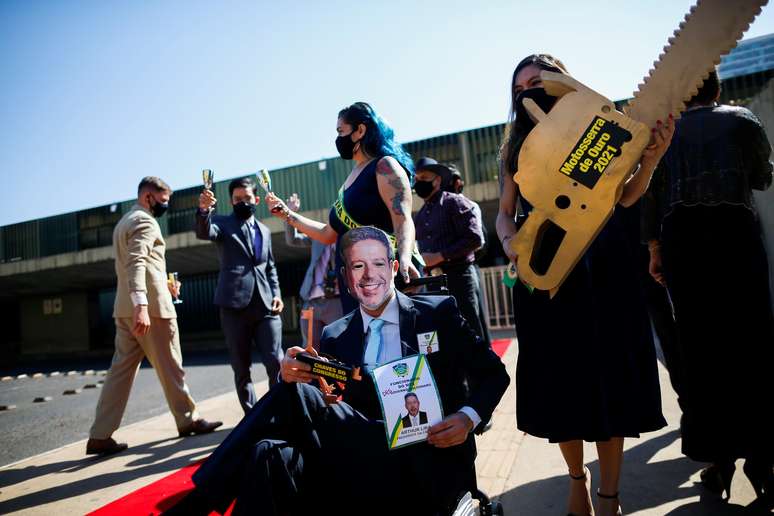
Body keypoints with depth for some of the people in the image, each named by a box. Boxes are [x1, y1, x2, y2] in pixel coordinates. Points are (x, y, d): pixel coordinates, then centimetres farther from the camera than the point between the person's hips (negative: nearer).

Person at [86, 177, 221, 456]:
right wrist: (141, 306, -32)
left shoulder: (123, 222, 21)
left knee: (121, 369, 7)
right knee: (170, 367, 3)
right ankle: (188, 420, 16)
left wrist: (162, 285, 23)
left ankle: (100, 435, 6)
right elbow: (136, 263, -24)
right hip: (150, 307, -9)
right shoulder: (145, 221, -10)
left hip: (125, 308, 9)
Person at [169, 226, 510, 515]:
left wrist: (469, 417, -13)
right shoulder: (335, 337, 12)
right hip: (362, 456, 4)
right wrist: (291, 377, -17)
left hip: (425, 463, -3)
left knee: (296, 395, -26)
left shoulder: (438, 313, 4)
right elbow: (325, 403, 5)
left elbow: (494, 373, 7)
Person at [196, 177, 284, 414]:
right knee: (241, 368, 5)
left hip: (265, 306, 3)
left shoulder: (264, 231, 20)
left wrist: (276, 294, 7)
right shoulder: (223, 223, 8)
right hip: (235, 305, -2)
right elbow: (203, 233, -14)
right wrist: (204, 209, -35)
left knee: (276, 363, -5)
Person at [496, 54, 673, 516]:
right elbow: (505, 212, 11)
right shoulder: (516, 146, 13)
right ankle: (577, 476, 30)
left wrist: (650, 159, -13)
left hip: (601, 264, -2)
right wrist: (510, 243, -9)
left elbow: (623, 197, 4)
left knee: (607, 372, 2)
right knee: (558, 376, 7)